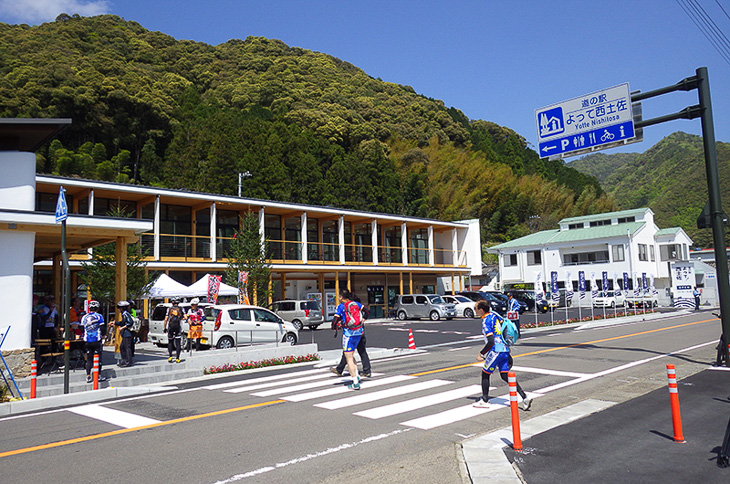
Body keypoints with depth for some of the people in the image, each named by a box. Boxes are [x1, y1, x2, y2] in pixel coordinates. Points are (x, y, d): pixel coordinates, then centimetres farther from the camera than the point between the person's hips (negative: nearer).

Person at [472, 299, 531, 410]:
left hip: (495, 351, -9)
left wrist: (481, 354, -11)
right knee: (505, 375, 11)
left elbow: (491, 341, -21)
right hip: (505, 349, 9)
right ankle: (525, 398, 3)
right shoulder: (494, 315, 11)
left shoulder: (486, 321, -15)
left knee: (485, 374, 8)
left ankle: (485, 401, 15)